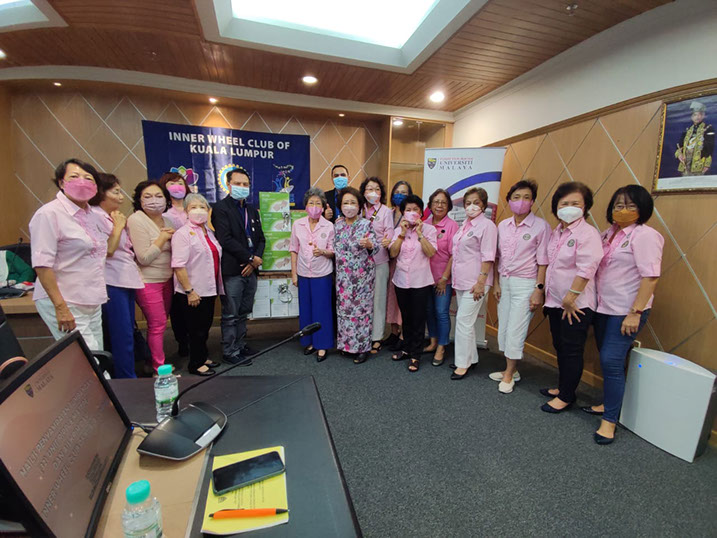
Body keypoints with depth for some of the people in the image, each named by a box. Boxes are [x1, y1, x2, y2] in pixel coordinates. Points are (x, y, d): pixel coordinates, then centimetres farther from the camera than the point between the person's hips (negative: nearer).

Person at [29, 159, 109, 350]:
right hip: (65, 305, -7)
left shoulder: (93, 216, 11)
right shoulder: (49, 214, -10)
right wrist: (60, 307, -19)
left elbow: (106, 251, 24)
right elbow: (42, 265, -16)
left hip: (92, 303, 7)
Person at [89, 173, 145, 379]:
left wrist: (123, 225, 10)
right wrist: (119, 226, -9)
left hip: (126, 280, 9)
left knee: (127, 334, 14)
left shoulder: (113, 216, 17)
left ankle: (122, 376, 26)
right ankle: (127, 380, 2)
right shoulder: (95, 216, -10)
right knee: (122, 336, -6)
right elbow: (108, 249, -17)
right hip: (112, 283, -9)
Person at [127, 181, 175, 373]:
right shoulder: (136, 220, -14)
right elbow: (144, 258, -20)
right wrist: (163, 237, -16)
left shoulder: (166, 220, 8)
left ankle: (155, 360, 30)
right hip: (148, 282, -7)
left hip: (166, 279, 7)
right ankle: (159, 368, 13)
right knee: (157, 324, -2)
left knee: (161, 322, 15)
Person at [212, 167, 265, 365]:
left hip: (250, 269, 7)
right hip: (232, 271, -6)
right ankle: (230, 351, 15)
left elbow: (260, 239, 13)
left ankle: (239, 345, 29)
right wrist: (251, 258, -12)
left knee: (243, 312, 16)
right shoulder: (221, 208, -5)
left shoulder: (252, 210, 17)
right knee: (230, 315, 3)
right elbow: (226, 240, -15)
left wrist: (254, 261, -3)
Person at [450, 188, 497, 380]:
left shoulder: (487, 225, -9)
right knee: (465, 320, 14)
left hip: (474, 282, -8)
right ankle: (471, 358, 27)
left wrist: (481, 282, -19)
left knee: (464, 320, -6)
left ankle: (463, 363, 7)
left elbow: (487, 256, -14)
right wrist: (452, 278, 19)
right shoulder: (465, 224, 15)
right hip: (461, 281, 8)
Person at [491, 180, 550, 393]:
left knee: (515, 331, -2)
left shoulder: (541, 226, -7)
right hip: (505, 282, 5)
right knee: (504, 328, 11)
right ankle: (511, 370, 28)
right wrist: (496, 283, 7)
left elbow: (543, 261, -8)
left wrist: (539, 289, -11)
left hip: (525, 283, -5)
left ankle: (509, 375, 15)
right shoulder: (502, 226, 7)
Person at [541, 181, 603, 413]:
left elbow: (586, 270, -21)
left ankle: (567, 396, 19)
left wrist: (570, 299, -18)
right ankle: (563, 387, 35)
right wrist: (542, 290, 15)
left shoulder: (588, 233, -15)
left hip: (576, 305, -8)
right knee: (560, 347, 18)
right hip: (555, 302, 8)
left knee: (572, 350, 4)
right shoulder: (556, 233, 10)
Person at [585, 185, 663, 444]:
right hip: (603, 307, 7)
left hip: (626, 312, -7)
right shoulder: (608, 233, 11)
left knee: (611, 361, -8)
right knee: (608, 359, 16)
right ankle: (609, 403, 32)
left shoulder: (645, 235, -10)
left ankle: (609, 421, 4)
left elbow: (650, 277, -16)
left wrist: (635, 313, -20)